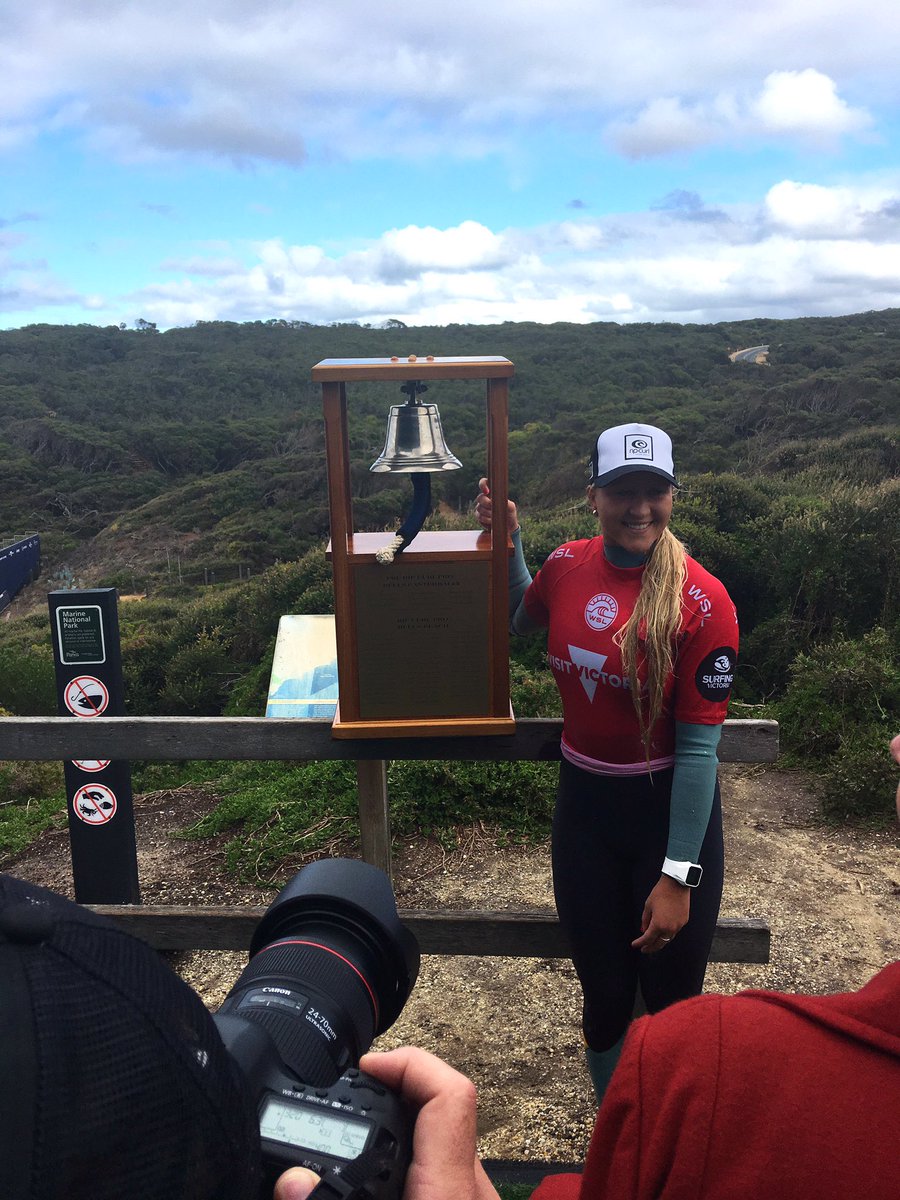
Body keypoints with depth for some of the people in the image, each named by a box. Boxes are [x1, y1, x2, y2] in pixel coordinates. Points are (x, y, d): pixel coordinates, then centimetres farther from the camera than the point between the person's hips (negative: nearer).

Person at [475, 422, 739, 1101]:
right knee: (604, 999, 19)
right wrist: (506, 539, 3)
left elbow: (698, 747, -16)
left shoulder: (702, 602, -19)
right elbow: (520, 622, 18)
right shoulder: (567, 567, -6)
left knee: (673, 1006, 14)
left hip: (671, 810, -3)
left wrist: (677, 876, -14)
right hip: (583, 801, 4)